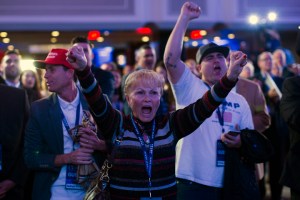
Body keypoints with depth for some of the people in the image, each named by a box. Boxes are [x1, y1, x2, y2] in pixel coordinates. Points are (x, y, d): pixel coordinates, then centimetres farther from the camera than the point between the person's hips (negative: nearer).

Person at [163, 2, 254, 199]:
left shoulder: (239, 100, 13)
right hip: (192, 182, -3)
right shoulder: (189, 87, 2)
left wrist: (240, 142, -10)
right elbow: (170, 58, -14)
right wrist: (185, 18, -13)